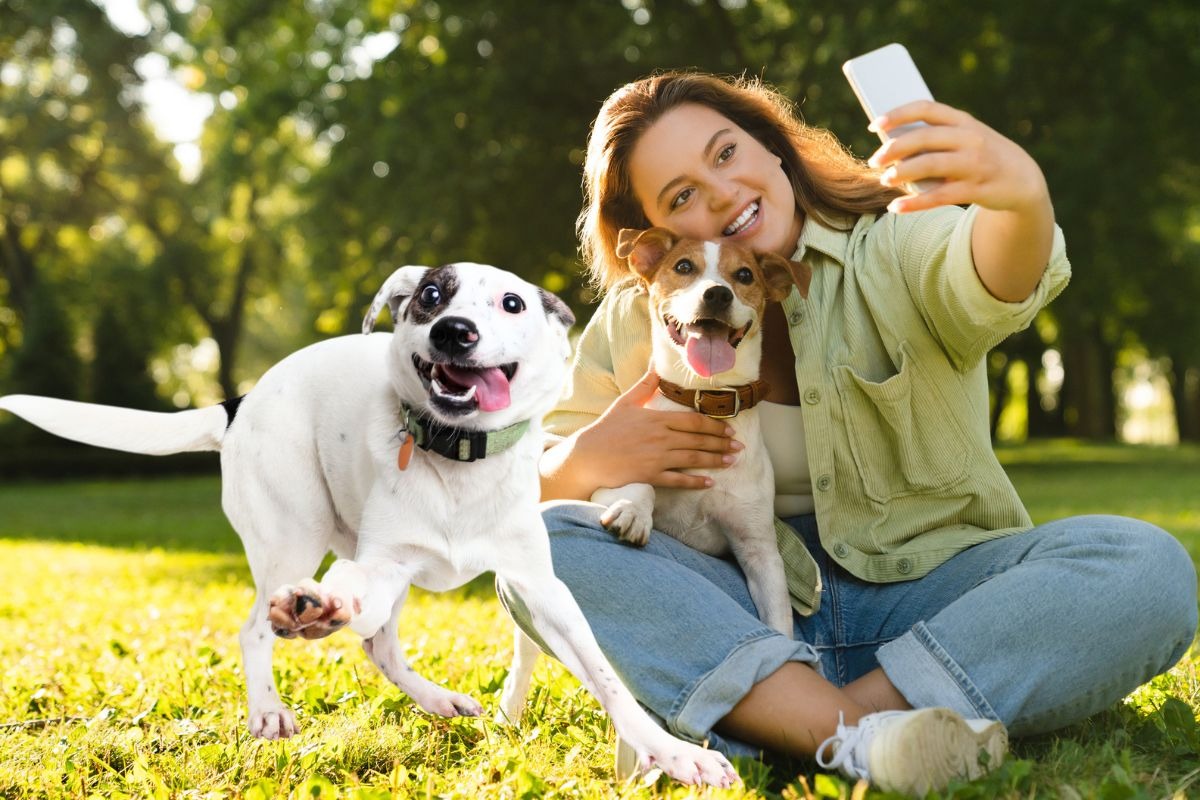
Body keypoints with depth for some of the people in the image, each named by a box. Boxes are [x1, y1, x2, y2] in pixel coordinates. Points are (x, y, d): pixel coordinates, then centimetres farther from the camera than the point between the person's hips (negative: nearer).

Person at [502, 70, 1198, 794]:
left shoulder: (893, 248, -3)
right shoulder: (635, 322, 6)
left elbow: (990, 281, -28)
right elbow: (538, 490, 9)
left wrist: (1022, 197, -53)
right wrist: (585, 462, -17)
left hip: (925, 588, -1)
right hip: (739, 613, 2)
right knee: (542, 547, -23)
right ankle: (858, 735, -38)